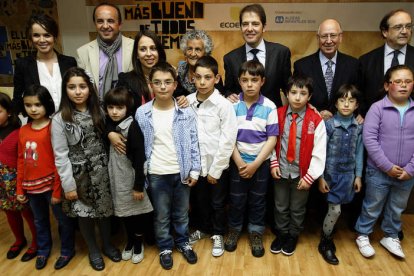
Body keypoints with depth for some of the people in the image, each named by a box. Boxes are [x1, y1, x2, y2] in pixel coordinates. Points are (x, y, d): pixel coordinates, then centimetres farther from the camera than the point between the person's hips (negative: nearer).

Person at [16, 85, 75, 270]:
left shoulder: (52, 128, -13)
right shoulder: (23, 131, 4)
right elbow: (21, 162, 9)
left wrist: (57, 190, -14)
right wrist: (20, 189, 10)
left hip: (51, 185, -5)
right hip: (31, 187, 6)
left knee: (63, 220, 12)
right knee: (40, 221, 23)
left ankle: (67, 251, 32)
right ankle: (43, 250, 43)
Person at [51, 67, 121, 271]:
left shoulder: (98, 112, 0)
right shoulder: (60, 119, -11)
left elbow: (105, 141, 4)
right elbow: (61, 156, -10)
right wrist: (68, 184, -10)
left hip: (101, 170, 3)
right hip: (78, 173, -2)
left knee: (105, 209, 13)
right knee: (84, 213, 11)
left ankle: (107, 244, 37)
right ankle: (93, 250, 34)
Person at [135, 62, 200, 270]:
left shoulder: (186, 111, -6)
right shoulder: (142, 113, -6)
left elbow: (193, 143, -1)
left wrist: (194, 170, -2)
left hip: (182, 172, 1)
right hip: (157, 174, 0)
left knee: (181, 213, 19)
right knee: (161, 215, 16)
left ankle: (183, 243, 41)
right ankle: (165, 247, 38)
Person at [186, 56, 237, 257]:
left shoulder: (224, 105, -14)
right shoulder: (187, 102, -5)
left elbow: (228, 141, -14)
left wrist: (215, 170, -12)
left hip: (217, 166, -3)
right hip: (195, 164, 3)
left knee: (217, 203, 15)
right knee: (198, 200, 21)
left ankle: (218, 234, 38)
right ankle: (203, 228, 46)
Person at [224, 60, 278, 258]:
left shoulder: (269, 107, -9)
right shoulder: (233, 105, -7)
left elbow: (272, 138, -8)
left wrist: (255, 164, -12)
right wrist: (239, 162, -10)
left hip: (261, 162, 0)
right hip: (238, 161, 0)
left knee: (258, 200, 14)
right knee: (236, 199, 13)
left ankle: (256, 232, 33)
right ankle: (234, 229, 35)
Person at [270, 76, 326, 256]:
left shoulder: (316, 120, -12)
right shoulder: (278, 114, -6)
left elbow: (319, 152, -11)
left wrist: (310, 176, -12)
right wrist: (274, 163, -6)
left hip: (301, 173, -2)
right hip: (281, 170, 2)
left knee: (297, 209, 17)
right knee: (280, 206, 18)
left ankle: (293, 236, 39)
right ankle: (281, 234, 40)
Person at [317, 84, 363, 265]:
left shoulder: (359, 127, 1)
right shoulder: (329, 125, -11)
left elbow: (358, 152, 7)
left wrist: (358, 176, 6)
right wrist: (321, 177, -9)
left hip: (348, 174, 3)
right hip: (331, 174, -3)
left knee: (334, 209, 9)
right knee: (335, 210, -1)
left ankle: (326, 236, 33)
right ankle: (325, 243, 19)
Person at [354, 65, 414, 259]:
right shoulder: (377, 108, -11)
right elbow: (369, 138, -15)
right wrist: (387, 166, -16)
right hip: (378, 171, -3)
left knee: (397, 208, 21)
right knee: (372, 207, 12)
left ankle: (390, 237, 42)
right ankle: (363, 236, 32)